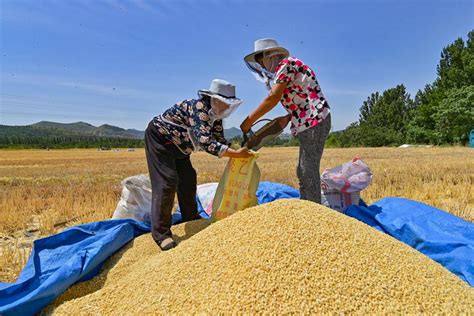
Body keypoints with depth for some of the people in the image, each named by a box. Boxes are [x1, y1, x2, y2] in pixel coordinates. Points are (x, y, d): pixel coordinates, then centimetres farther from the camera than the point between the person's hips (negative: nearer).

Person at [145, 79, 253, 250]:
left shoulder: (215, 113, -4)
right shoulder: (199, 106, -31)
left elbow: (219, 141, 1)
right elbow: (205, 141, -43)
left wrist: (236, 151, -13)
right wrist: (235, 153, -45)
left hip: (177, 144, 10)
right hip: (159, 138, -9)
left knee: (188, 179, 12)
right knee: (167, 182, -17)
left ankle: (191, 219, 27)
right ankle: (161, 233, -9)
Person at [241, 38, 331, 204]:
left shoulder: (286, 64, -7)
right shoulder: (282, 69, 20)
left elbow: (273, 98, -16)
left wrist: (249, 120, -12)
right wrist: (287, 118, 4)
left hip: (315, 121, -10)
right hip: (309, 123, 10)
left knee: (308, 170, -8)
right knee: (303, 171, 11)